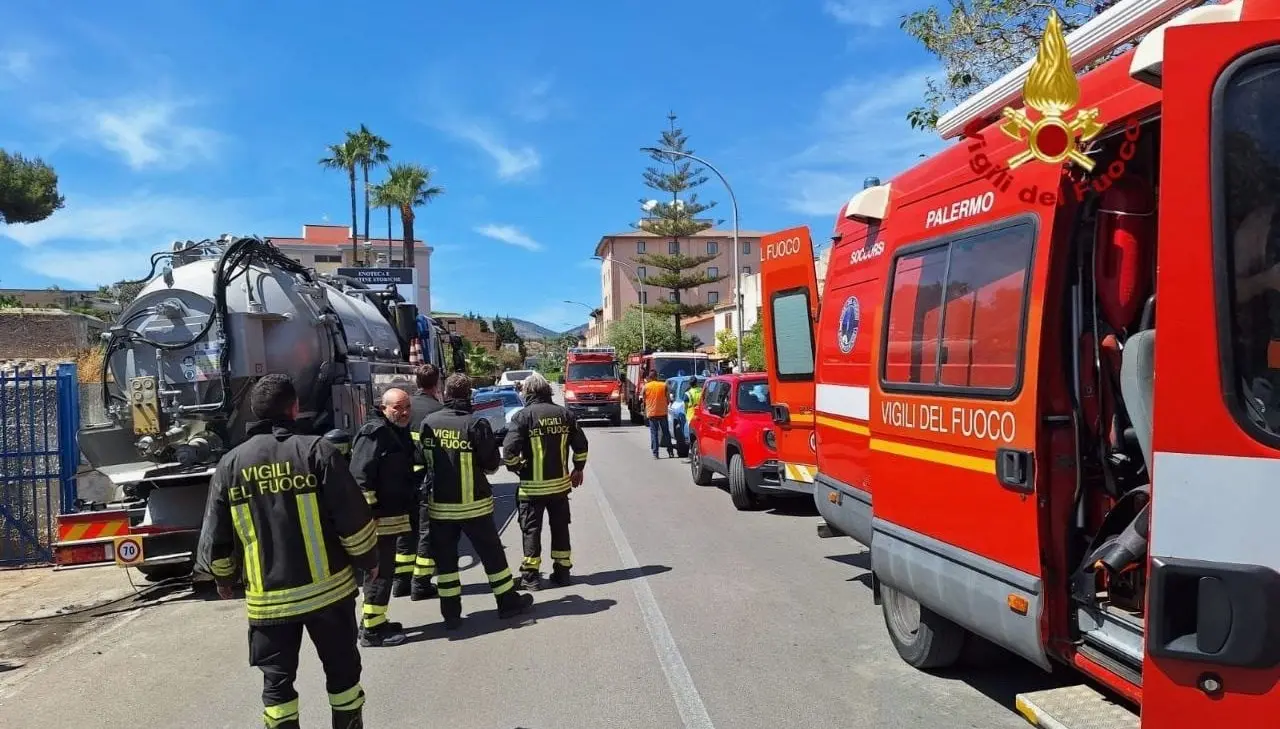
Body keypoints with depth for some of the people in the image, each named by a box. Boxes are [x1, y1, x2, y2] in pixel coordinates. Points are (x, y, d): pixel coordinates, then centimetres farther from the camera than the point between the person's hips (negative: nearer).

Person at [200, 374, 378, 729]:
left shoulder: (230, 463, 0)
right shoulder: (316, 450, -10)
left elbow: (216, 535, 5)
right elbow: (353, 519, -11)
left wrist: (223, 577, 24)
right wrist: (369, 560, 5)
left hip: (267, 598, 2)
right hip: (327, 588, -2)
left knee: (277, 680, 13)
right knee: (342, 670, 15)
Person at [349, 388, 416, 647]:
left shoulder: (401, 433, 15)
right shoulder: (374, 433, -16)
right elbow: (360, 477, -22)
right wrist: (369, 514, -24)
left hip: (393, 516, 10)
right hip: (378, 518, -10)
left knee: (383, 570, 17)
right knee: (380, 571, -4)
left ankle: (375, 621, 29)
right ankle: (371, 630, 4)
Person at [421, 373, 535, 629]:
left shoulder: (428, 423, -5)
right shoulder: (476, 424, -15)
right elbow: (492, 463, -10)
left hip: (438, 504, 3)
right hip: (473, 503, -3)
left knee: (445, 558, 11)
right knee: (492, 554, 12)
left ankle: (451, 613, 15)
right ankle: (508, 601, 23)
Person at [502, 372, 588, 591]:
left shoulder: (523, 416, -11)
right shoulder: (564, 414, 2)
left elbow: (509, 450, -17)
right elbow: (581, 445, 5)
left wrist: (515, 468, 2)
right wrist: (578, 468, 19)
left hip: (532, 485, -4)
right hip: (560, 483, 4)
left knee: (531, 529, 7)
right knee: (560, 527, 15)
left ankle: (531, 575, 10)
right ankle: (562, 571, 21)